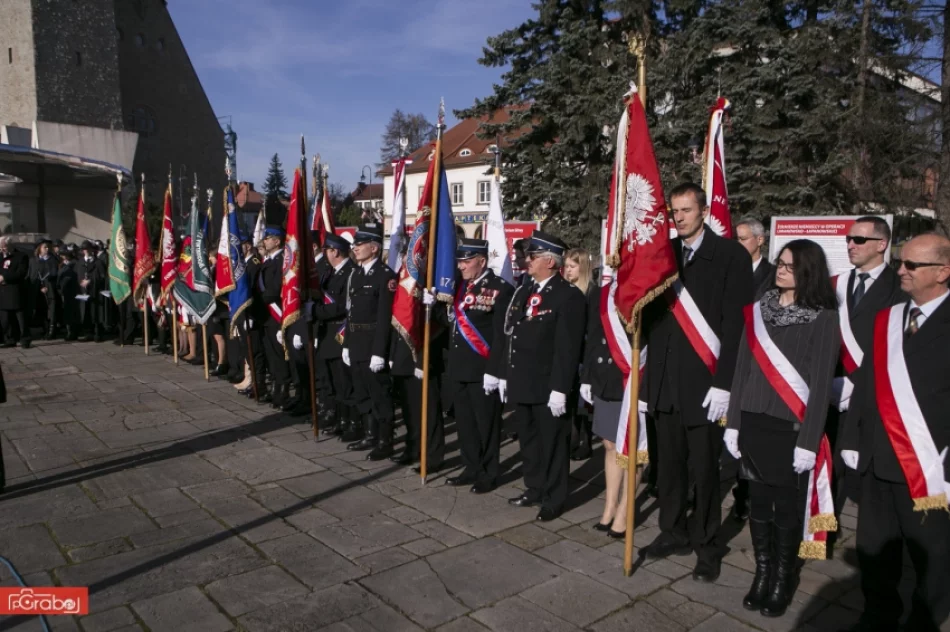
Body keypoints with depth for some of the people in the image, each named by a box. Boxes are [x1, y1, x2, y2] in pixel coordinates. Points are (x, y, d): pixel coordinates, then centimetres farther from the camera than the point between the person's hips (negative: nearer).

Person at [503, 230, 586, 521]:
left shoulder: (569, 296, -12)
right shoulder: (523, 291, 12)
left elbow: (568, 347, -17)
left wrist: (560, 389, -19)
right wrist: (504, 375, 13)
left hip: (548, 387, -7)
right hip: (521, 383, 8)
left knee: (552, 444, 6)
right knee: (528, 440, 18)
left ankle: (554, 499, 19)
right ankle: (534, 489, 33)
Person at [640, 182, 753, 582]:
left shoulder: (730, 255, -4)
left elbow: (736, 323, -8)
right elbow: (650, 316, 9)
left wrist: (723, 383, -14)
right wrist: (644, 378, 6)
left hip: (703, 382, -4)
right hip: (663, 381, 4)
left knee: (703, 469, 6)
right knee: (668, 464, 14)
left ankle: (706, 545, 21)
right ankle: (673, 532, 29)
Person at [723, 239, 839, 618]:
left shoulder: (824, 319, -7)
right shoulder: (759, 310, 5)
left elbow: (821, 383, -8)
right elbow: (743, 369, 6)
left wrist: (808, 441, -11)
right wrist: (733, 423, 5)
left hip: (791, 428, -3)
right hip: (755, 423, 4)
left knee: (787, 507, 8)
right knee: (758, 503, 11)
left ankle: (782, 579, 26)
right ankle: (762, 572, 27)